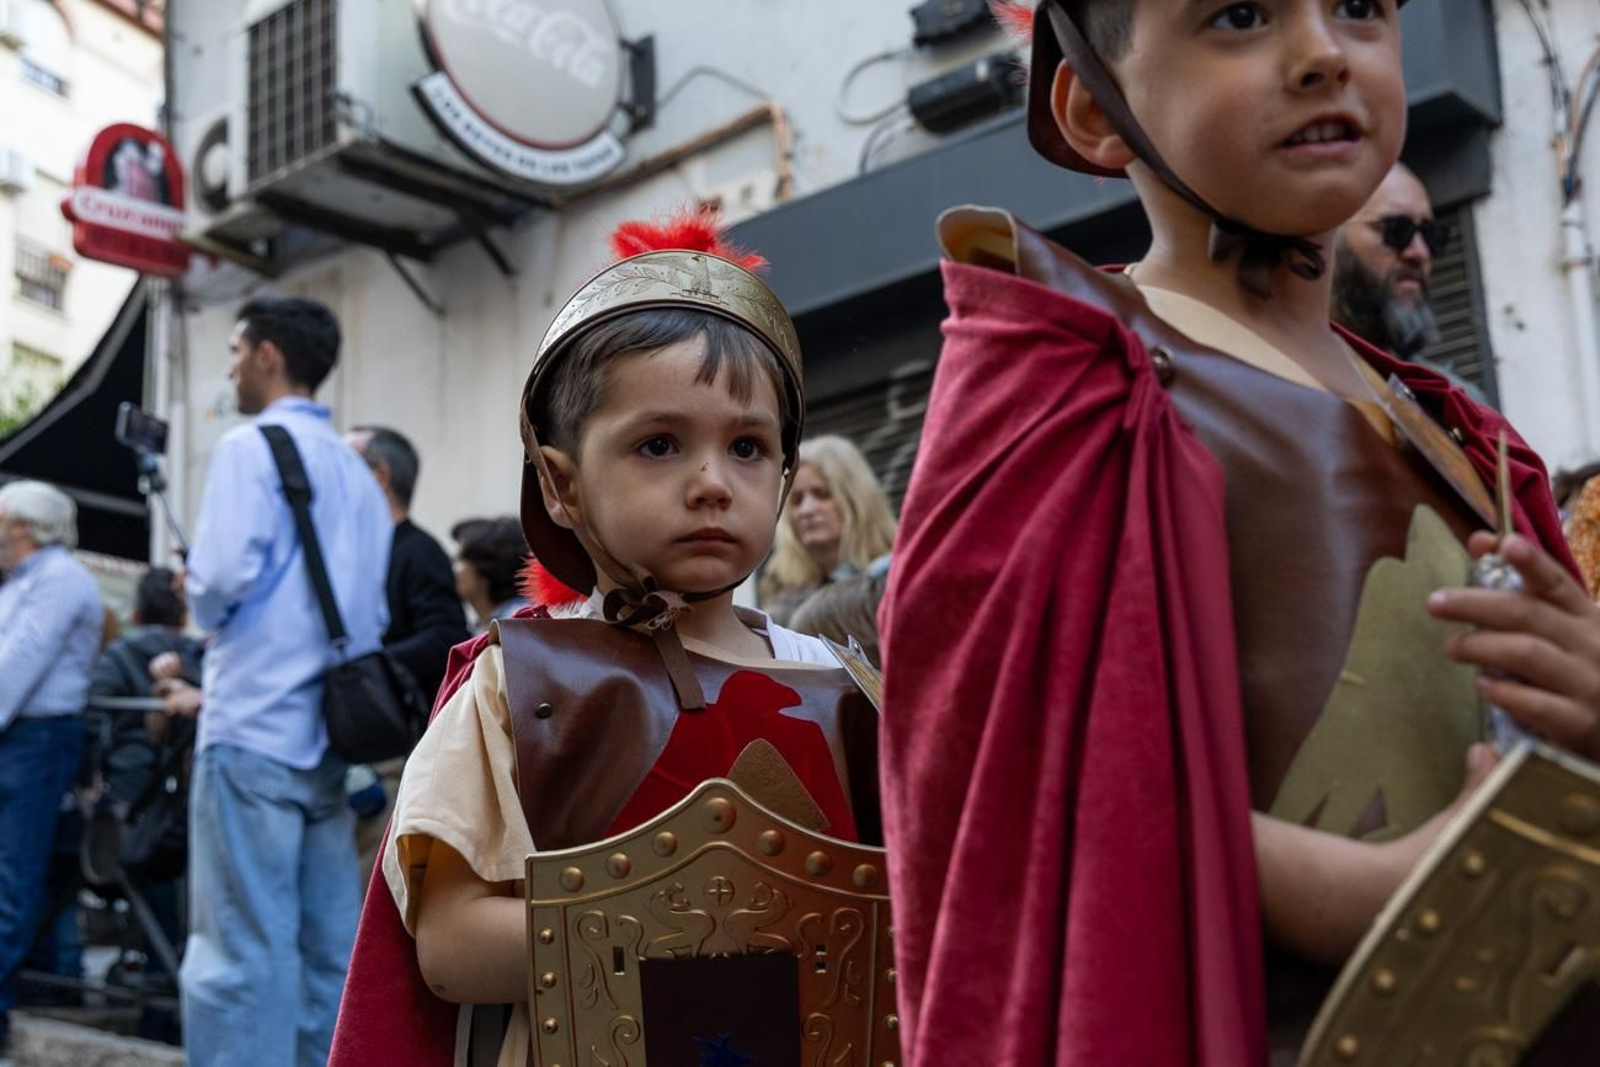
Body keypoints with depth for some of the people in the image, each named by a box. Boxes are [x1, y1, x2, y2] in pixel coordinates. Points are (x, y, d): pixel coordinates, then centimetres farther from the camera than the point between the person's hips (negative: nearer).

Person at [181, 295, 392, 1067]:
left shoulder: (250, 447, -5)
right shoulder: (357, 470, 15)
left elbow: (223, 576, -17)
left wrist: (201, 608, 6)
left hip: (254, 729, -7)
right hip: (333, 733, 7)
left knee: (244, 949, -4)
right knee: (328, 947, 9)